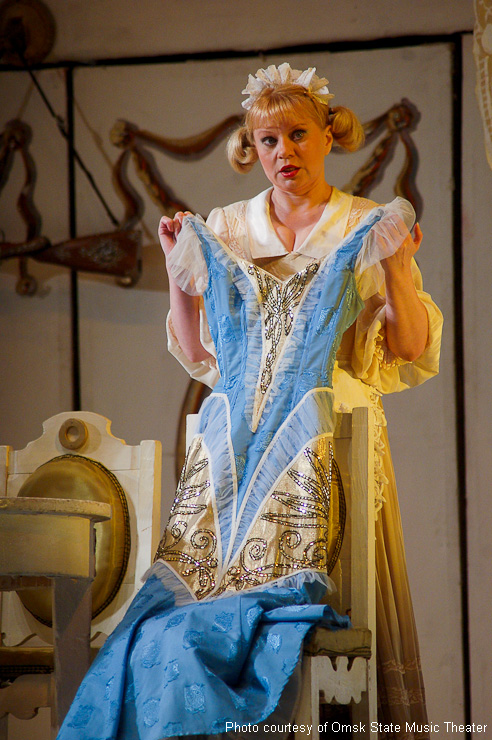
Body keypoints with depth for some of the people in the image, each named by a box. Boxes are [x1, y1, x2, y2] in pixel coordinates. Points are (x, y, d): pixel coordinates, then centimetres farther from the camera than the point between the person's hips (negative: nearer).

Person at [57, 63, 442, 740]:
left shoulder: (368, 230, 8)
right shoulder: (224, 231, 16)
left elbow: (411, 354, 3)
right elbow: (201, 357, 17)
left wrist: (397, 267, -10)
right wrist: (178, 269, 8)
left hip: (327, 438, -3)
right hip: (234, 441, 3)